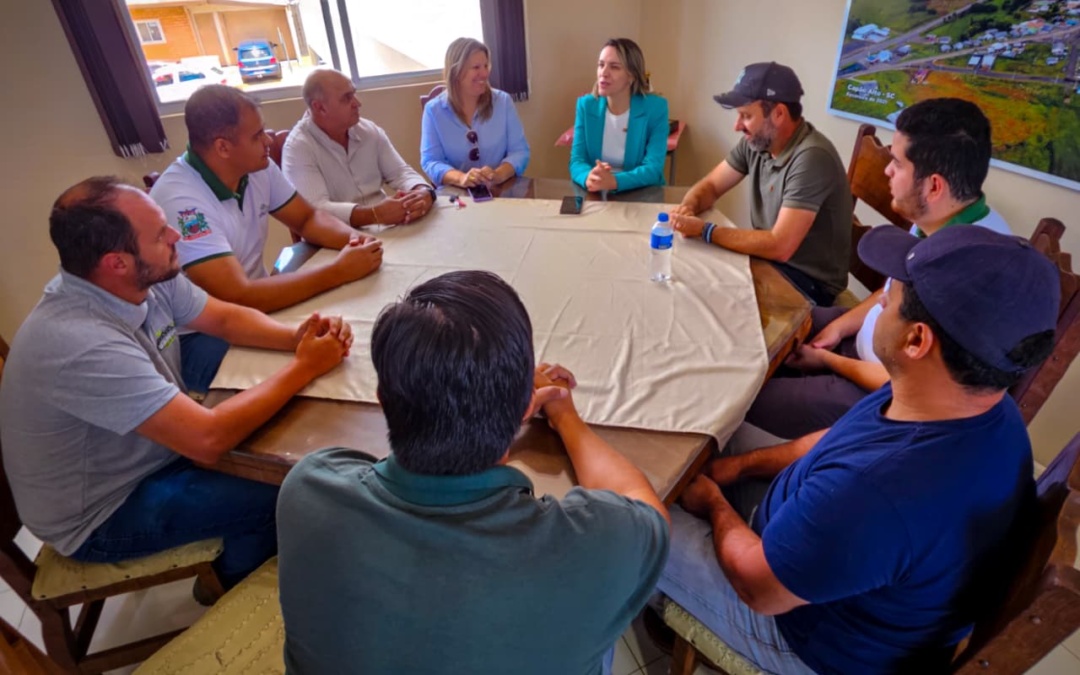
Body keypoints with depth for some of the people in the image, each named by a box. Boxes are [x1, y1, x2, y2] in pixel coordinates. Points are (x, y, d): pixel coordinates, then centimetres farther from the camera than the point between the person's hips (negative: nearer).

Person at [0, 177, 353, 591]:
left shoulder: (149, 279, -14)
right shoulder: (81, 345, -37)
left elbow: (225, 318, -1)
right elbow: (208, 439, -39)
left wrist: (297, 337, -21)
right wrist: (304, 368, -30)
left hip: (144, 452, 8)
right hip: (99, 516, -7)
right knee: (282, 499, -13)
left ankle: (229, 560, 25)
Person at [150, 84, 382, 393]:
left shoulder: (257, 168, -4)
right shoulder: (180, 200, -27)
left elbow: (308, 218, 7)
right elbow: (239, 298, -32)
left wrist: (351, 236, -17)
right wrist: (339, 271, -31)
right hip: (200, 337, -7)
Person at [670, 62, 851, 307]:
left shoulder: (811, 158, -27)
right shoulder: (756, 141, -5)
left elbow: (780, 246, -31)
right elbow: (710, 185, 6)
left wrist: (704, 230, -27)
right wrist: (689, 207, -17)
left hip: (810, 281, -7)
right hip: (769, 255, 7)